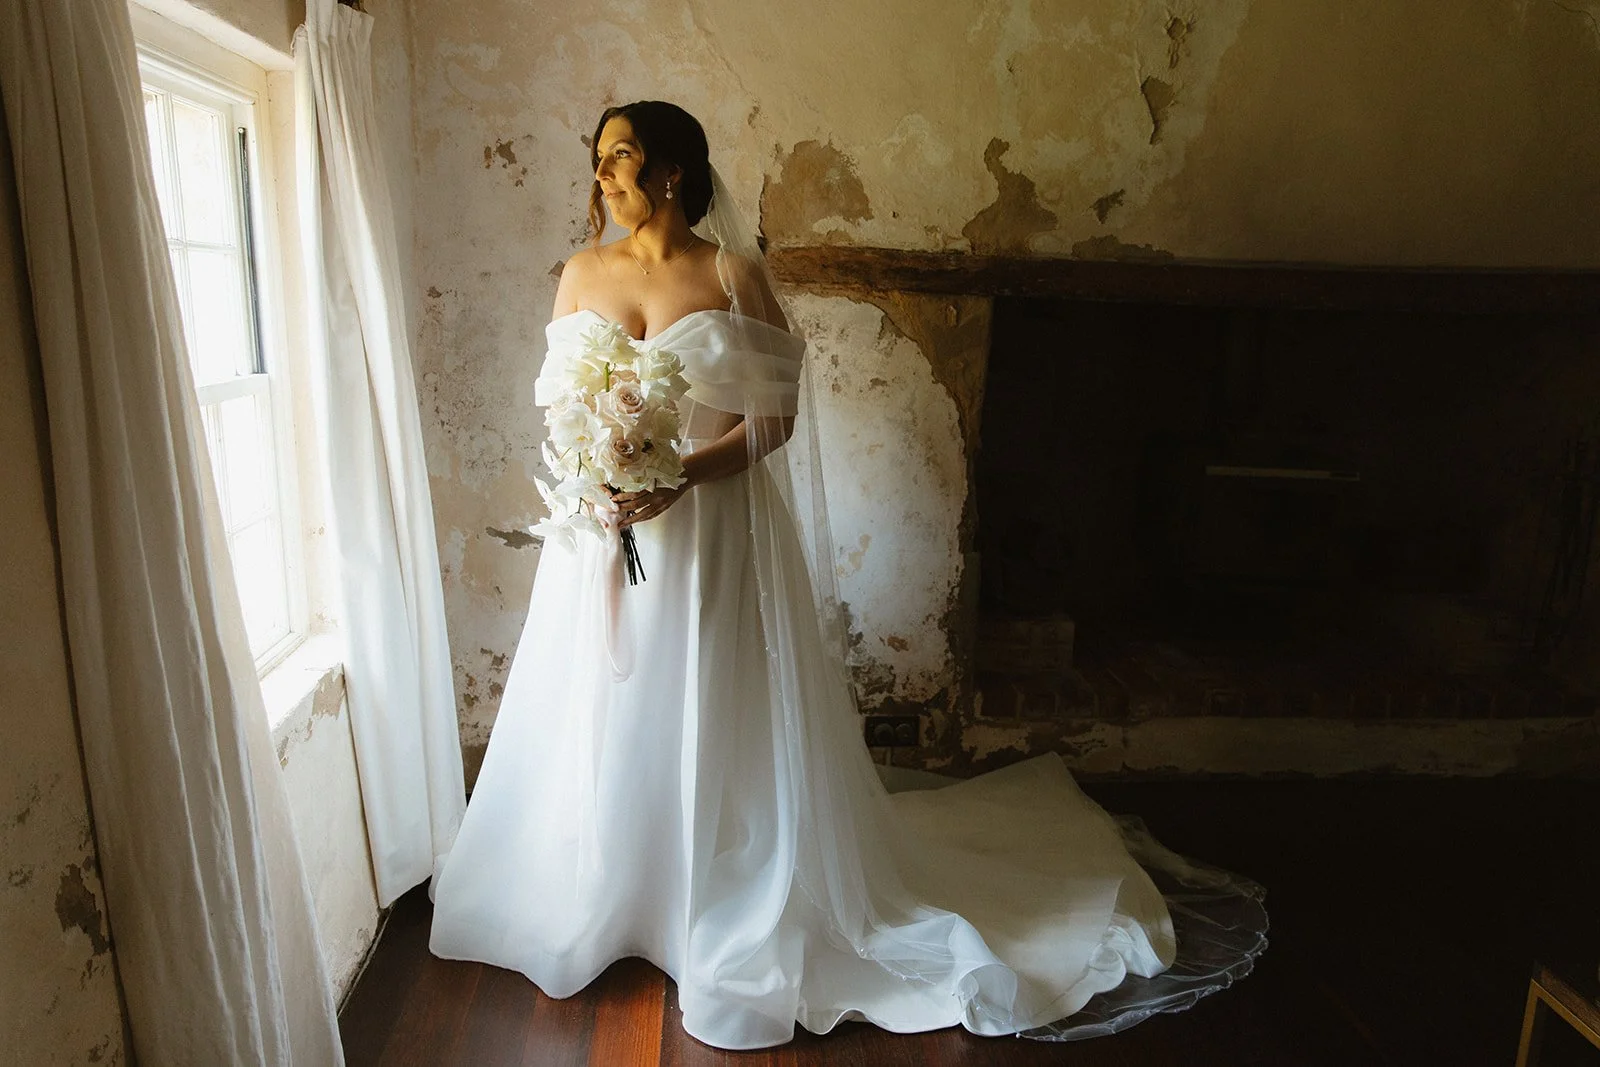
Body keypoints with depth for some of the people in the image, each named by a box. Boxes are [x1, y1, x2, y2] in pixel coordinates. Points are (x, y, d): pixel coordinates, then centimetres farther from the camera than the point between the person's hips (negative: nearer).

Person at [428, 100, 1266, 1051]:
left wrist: (681, 475, -21)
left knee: (716, 724, 7)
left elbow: (776, 413, -8)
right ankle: (603, 910, 36)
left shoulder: (735, 274, -5)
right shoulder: (582, 274, 6)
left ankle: (734, 927, 28)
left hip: (712, 533, -3)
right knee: (607, 724, 13)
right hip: (602, 533, 4)